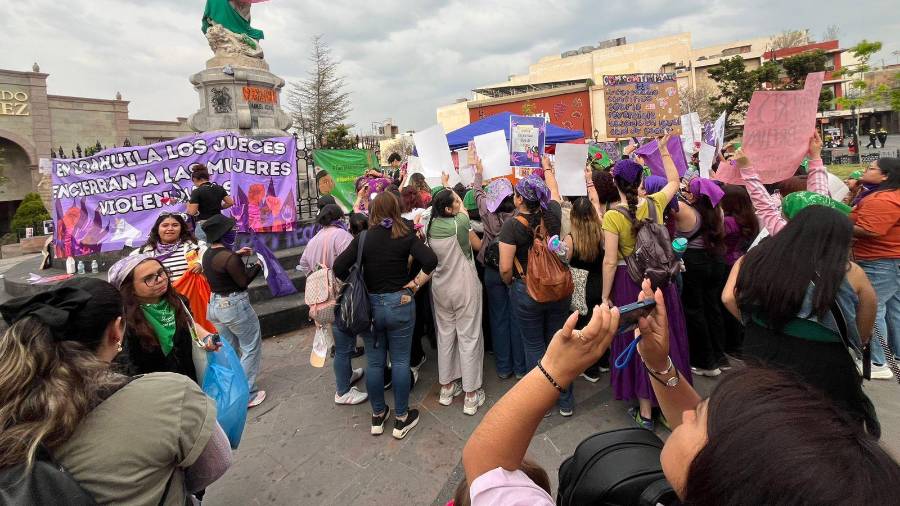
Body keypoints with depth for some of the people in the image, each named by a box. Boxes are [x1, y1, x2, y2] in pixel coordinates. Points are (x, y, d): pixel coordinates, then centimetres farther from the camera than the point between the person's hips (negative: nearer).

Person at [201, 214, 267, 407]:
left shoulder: (208, 254, 3)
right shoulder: (228, 256, -23)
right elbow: (243, 281, -16)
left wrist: (237, 255, 12)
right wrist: (257, 266, -3)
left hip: (215, 304, 9)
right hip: (235, 305, -9)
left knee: (229, 349, 21)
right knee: (251, 348, 4)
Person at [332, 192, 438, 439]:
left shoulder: (363, 238, -4)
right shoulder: (405, 235, -6)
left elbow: (339, 267, -12)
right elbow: (430, 260, -19)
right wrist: (416, 283, -8)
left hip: (370, 305, 1)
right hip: (399, 303, -1)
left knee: (374, 362, 13)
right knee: (400, 361, 10)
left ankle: (377, 416, 29)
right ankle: (401, 419, 21)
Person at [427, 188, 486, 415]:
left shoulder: (432, 225, -2)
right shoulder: (460, 221, -17)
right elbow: (478, 245, -3)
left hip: (441, 288, 6)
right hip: (464, 287, -5)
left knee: (445, 335, 16)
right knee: (469, 337, 3)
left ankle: (446, 387, 27)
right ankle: (471, 395, 11)